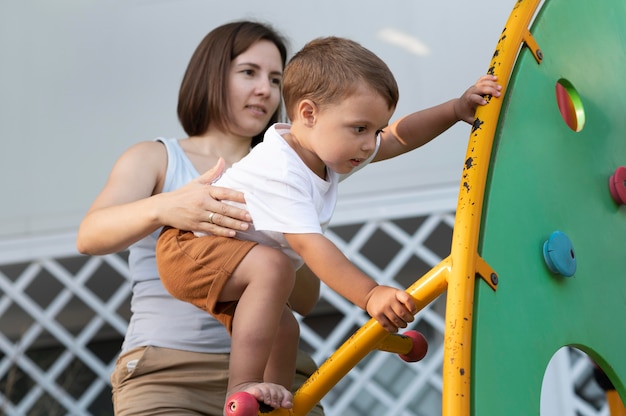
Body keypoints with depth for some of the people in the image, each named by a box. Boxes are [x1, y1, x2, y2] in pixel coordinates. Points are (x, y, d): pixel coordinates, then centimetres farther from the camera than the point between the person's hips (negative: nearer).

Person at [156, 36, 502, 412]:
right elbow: (309, 245, -38)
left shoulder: (329, 150, -3)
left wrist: (456, 109, -2)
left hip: (232, 266, 10)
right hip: (188, 245, -10)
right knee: (272, 267, -33)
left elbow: (399, 138, 9)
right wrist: (371, 295, -42)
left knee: (283, 326, 7)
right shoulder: (279, 171, -33)